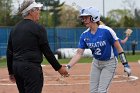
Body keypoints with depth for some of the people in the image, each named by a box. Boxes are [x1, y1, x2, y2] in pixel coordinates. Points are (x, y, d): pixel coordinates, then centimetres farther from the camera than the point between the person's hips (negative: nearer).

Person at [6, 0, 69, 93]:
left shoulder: (14, 29, 12)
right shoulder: (38, 28, -8)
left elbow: (9, 53, 14)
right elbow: (47, 52, -7)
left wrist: (11, 72, 21)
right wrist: (58, 68, 1)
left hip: (16, 67, 8)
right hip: (32, 68, -8)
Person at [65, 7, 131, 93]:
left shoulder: (106, 31, -24)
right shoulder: (85, 35, -8)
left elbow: (119, 48, -17)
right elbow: (79, 53, -9)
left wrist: (126, 65, -15)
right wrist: (68, 66, -21)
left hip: (109, 63, -6)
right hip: (96, 63, 6)